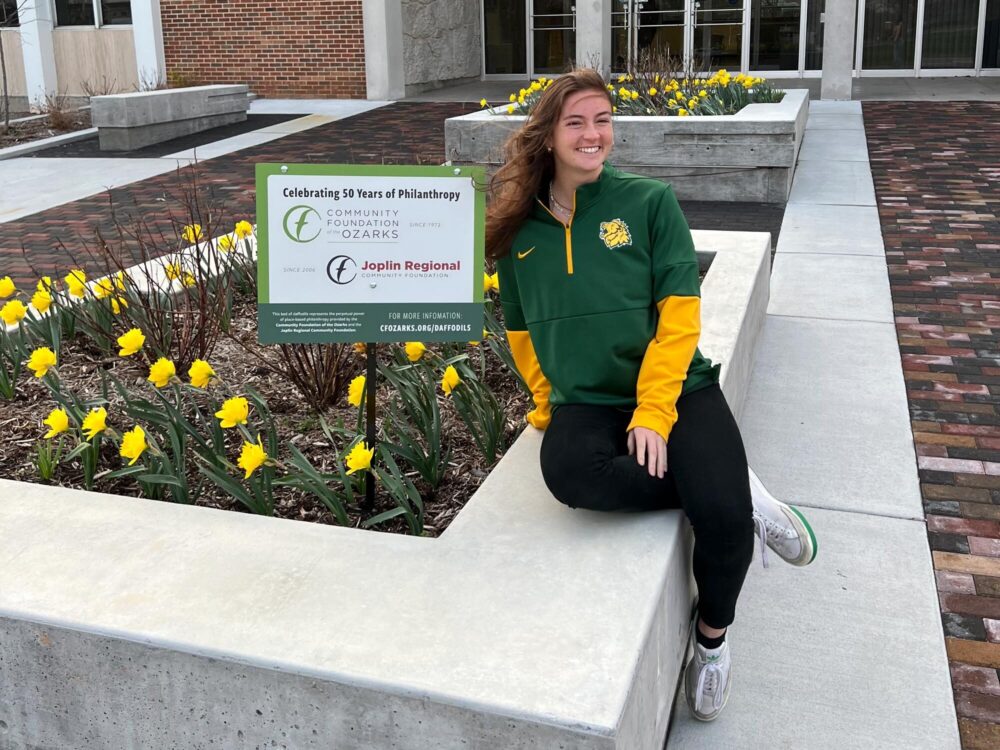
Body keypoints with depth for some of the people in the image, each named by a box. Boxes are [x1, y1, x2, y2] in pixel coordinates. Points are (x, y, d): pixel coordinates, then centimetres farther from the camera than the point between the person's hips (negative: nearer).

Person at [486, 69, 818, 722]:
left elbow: (680, 314, -6)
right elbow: (522, 332, 20)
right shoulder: (520, 229, 9)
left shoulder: (650, 202, 1)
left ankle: (712, 636, 9)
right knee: (569, 473, -35)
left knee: (724, 517, -26)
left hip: (674, 387, -1)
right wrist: (550, 408, 9)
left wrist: (654, 411, -15)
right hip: (584, 402, 2)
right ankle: (738, 489, -11)